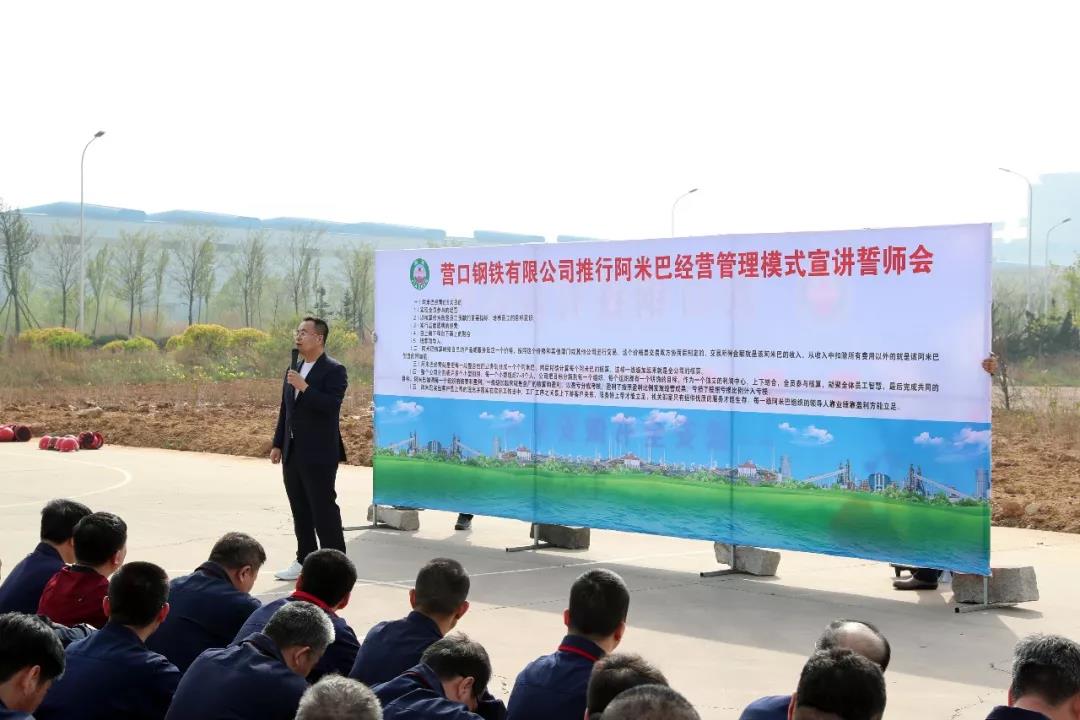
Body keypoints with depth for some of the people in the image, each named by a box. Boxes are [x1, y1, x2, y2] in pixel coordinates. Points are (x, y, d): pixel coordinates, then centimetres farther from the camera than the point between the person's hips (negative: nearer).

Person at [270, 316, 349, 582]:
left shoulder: (334, 370, -9)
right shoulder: (293, 370, 14)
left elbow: (332, 405, -22)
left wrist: (304, 388, -26)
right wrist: (278, 444, 16)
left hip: (319, 455, -7)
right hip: (292, 453, 8)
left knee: (324, 510, -4)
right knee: (300, 511, 12)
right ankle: (304, 562, 21)